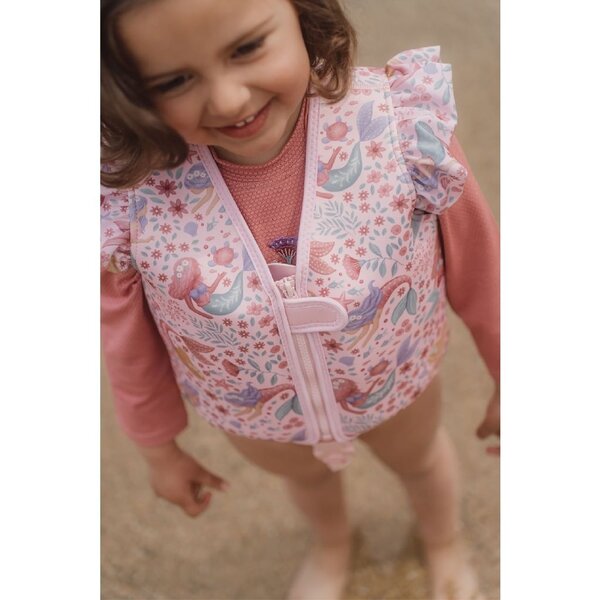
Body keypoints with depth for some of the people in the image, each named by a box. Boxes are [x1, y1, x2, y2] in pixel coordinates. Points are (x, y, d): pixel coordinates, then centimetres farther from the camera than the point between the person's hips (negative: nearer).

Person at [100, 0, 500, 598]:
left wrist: (507, 381, -1)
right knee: (305, 475, 34)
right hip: (256, 427, 1)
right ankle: (332, 543, 73)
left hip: (401, 388, 0)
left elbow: (478, 269, -16)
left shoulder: (404, 127, -34)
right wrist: (160, 451, 5)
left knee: (421, 458, 32)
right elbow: (131, 354, -12)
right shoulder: (129, 199, -31)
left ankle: (445, 541, 71)